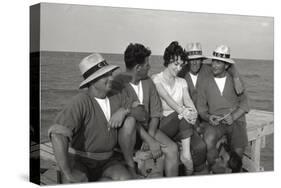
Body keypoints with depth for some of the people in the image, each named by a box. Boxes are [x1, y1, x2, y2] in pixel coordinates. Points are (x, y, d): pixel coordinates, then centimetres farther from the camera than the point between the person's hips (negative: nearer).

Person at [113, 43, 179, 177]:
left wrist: (150, 136, -13)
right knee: (129, 122, -38)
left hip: (147, 128, 6)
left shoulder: (148, 82, 6)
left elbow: (155, 112, 4)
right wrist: (150, 141, -25)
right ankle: (129, 164, -17)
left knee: (172, 148, -17)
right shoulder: (118, 83, -16)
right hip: (127, 132, -5)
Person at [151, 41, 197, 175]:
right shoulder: (156, 79, 0)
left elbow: (187, 100, -1)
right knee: (181, 115, -37)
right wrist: (182, 110, -40)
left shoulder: (182, 82, 18)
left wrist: (193, 112, -27)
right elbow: (166, 98, -20)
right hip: (163, 123, -5)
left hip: (180, 122, 5)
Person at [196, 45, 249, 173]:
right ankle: (213, 172, -11)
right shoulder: (205, 84, 10)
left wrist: (233, 116, -12)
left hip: (236, 120, 0)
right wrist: (208, 117, -12)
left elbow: (244, 104, 7)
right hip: (215, 122, 0)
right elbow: (201, 107, 9)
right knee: (208, 140, -32)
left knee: (238, 150, -22)